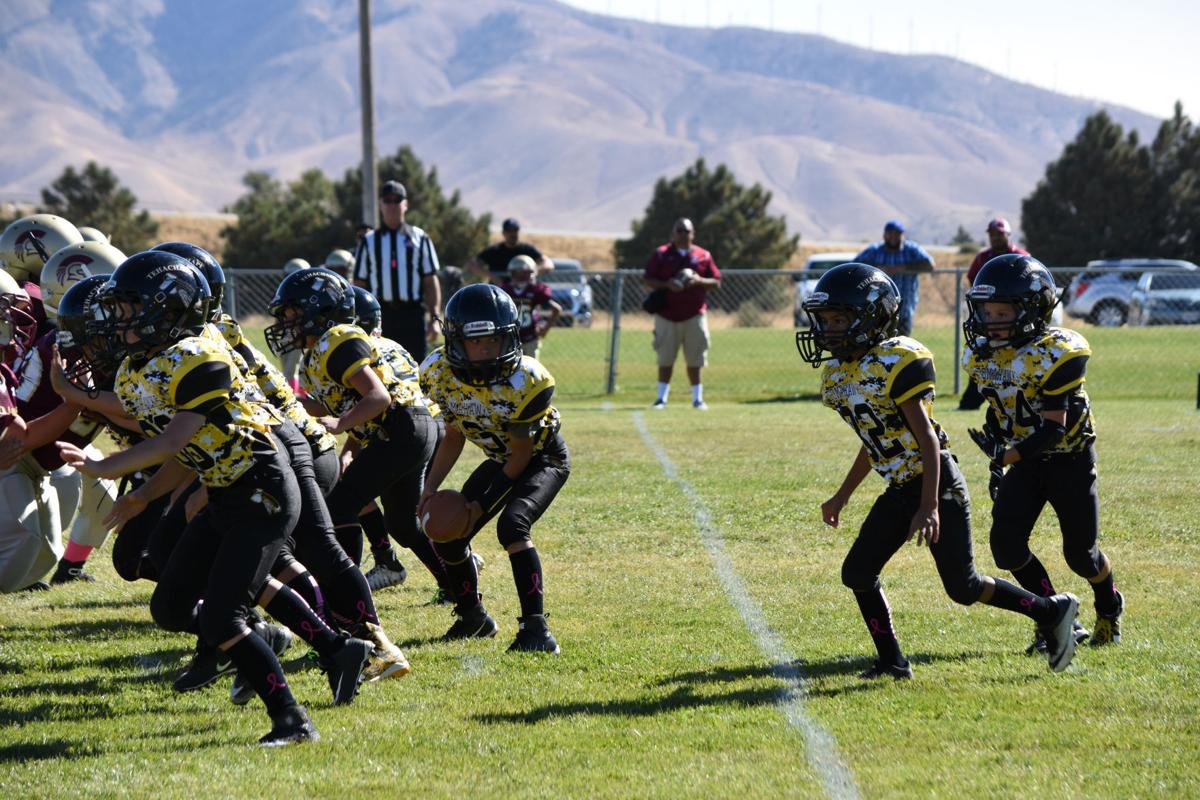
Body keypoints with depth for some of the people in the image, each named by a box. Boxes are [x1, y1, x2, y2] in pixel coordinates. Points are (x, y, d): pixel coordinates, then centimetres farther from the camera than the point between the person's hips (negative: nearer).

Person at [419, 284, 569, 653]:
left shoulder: (523, 381, -33)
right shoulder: (442, 373, -17)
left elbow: (522, 454, -22)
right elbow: (454, 437, 0)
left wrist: (481, 505, -20)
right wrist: (431, 488, -11)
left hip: (544, 458, -6)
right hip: (501, 458, 6)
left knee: (512, 523, -31)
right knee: (447, 536, 1)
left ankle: (536, 627, -29)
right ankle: (473, 616, 27)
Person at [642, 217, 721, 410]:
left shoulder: (703, 256, 7)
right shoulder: (661, 255, 4)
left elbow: (716, 283, 8)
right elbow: (647, 280, 2)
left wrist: (699, 281, -11)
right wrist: (666, 284, -15)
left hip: (694, 315, 1)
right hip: (666, 314, -1)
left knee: (694, 360, 2)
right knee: (665, 359, 1)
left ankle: (697, 398, 8)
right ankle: (662, 397, 8)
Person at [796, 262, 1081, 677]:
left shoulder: (894, 363, -19)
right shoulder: (837, 373, 7)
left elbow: (926, 437, -20)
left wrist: (929, 506, -24)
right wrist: (842, 497, 24)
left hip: (937, 485, -8)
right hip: (899, 490, 8)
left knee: (962, 586, -4)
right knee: (858, 571, 1)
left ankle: (1051, 612, 13)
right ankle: (892, 661, 10)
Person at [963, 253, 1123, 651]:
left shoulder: (1057, 355, -26)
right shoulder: (982, 356, -6)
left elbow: (1054, 429, -29)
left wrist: (1008, 456, -38)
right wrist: (998, 465, 7)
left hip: (1070, 458, -5)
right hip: (1024, 460, 5)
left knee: (1080, 554, 4)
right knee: (1006, 545, -11)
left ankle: (1109, 609, 36)